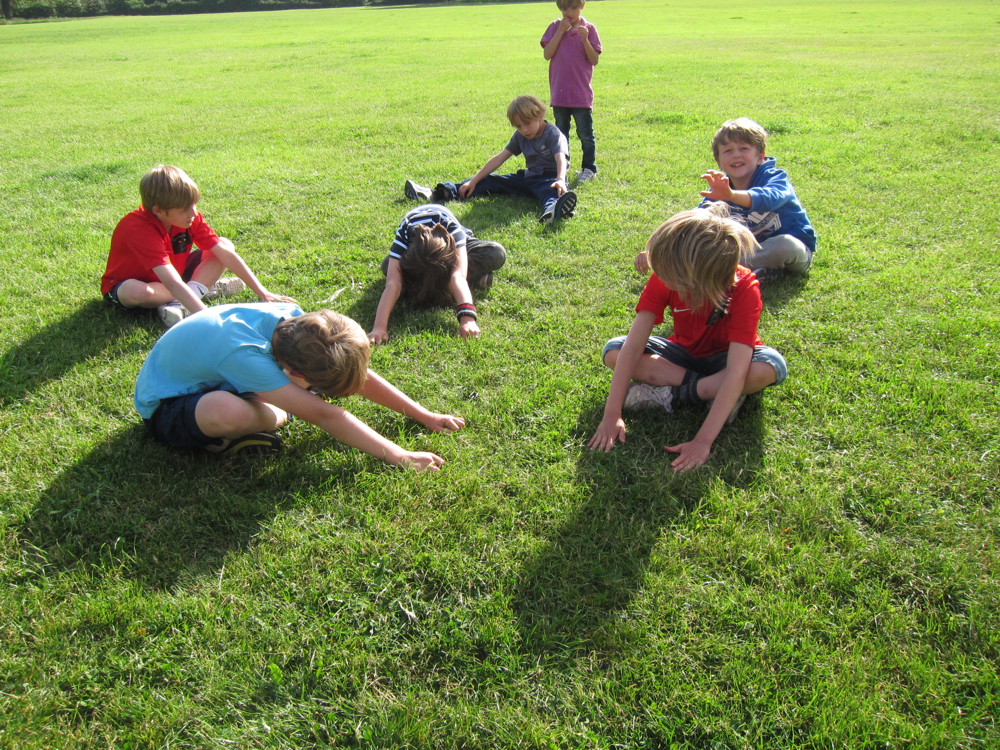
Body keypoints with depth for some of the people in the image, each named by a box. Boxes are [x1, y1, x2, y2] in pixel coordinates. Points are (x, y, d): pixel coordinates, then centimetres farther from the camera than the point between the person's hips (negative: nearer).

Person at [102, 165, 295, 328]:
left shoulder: (189, 217, -18)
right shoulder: (139, 229, -36)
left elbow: (226, 254, -16)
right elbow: (173, 283, -45)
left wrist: (262, 293, -21)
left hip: (171, 275, 6)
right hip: (125, 284, -6)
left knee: (225, 245, -10)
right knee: (136, 291, -43)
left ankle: (177, 304, -22)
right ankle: (202, 288, -19)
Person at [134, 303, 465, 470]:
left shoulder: (292, 319, -21)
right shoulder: (245, 353, -41)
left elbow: (360, 376, -12)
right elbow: (322, 415, -41)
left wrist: (424, 415, -11)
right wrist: (398, 456, -41)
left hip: (209, 378, 6)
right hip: (164, 406, -6)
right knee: (229, 412, -42)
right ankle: (220, 439, -10)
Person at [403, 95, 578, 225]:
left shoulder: (553, 134, -13)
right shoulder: (520, 136, 7)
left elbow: (561, 158, -31)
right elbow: (500, 158, 6)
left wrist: (560, 180, -53)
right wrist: (474, 181, 1)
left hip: (549, 179, -6)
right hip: (528, 177, 6)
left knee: (550, 190, -42)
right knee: (489, 181, -6)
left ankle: (553, 210, -80)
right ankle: (441, 193, -15)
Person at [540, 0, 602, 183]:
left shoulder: (589, 28, -1)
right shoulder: (555, 27, 4)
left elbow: (594, 60, -6)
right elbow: (547, 55, -6)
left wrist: (585, 39, -19)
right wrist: (560, 32, -11)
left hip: (581, 94, -2)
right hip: (559, 92, 2)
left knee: (585, 133, 2)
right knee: (561, 133, 12)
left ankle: (589, 168, 13)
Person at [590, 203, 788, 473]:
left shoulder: (744, 289, -33)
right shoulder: (664, 276, -26)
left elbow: (736, 371, -39)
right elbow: (634, 345, -28)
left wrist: (703, 441, -46)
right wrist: (612, 415, -35)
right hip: (685, 353, 3)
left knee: (771, 367, -36)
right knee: (613, 351, -21)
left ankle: (669, 393, -23)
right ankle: (708, 388, -20)